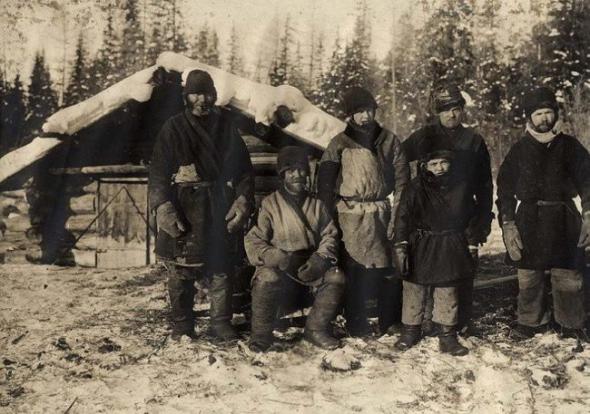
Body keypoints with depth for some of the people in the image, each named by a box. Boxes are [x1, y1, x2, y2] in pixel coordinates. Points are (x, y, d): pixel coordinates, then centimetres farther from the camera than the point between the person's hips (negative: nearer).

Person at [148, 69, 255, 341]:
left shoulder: (226, 127, 12)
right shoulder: (174, 129, 4)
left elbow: (244, 168, 11)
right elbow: (158, 172, 0)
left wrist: (243, 201, -2)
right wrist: (163, 207, -12)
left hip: (221, 209, 3)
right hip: (185, 210, -2)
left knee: (222, 268, 5)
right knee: (182, 271, -1)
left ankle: (221, 323, 16)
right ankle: (181, 327, 12)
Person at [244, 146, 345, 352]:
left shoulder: (316, 205, 15)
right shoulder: (270, 204, 3)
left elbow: (330, 236, 11)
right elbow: (253, 241, -3)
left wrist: (319, 259, -10)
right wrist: (277, 257, -20)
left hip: (311, 267, 3)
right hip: (279, 268, -3)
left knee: (336, 277, -24)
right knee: (267, 279, -36)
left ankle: (316, 328, -6)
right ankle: (261, 333, -14)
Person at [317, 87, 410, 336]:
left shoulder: (389, 141, 11)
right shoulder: (340, 143, 3)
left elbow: (402, 178, 9)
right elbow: (324, 182, 3)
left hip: (383, 212, 3)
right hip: (352, 215, -3)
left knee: (391, 268, 4)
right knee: (357, 271, -3)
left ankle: (391, 321, 18)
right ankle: (357, 324, 9)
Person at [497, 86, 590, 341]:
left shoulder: (569, 146, 5)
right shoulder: (520, 150, 6)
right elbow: (505, 190, 7)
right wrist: (508, 224, -1)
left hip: (563, 219, -1)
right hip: (529, 221, 1)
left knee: (568, 277, 0)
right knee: (528, 277, 5)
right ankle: (530, 322, 23)